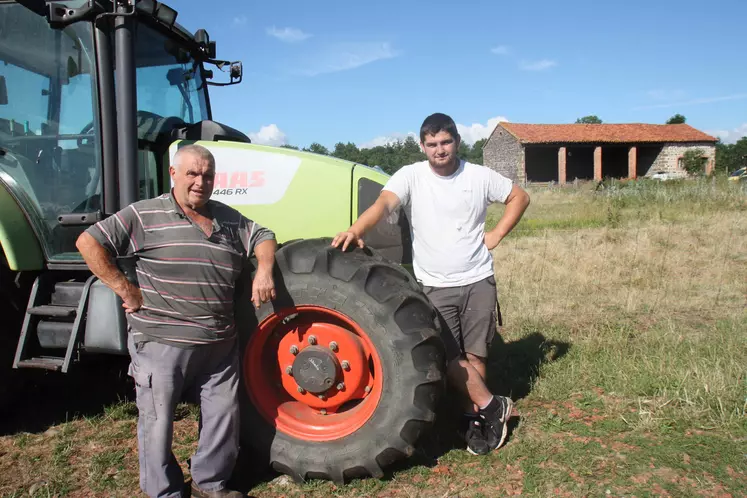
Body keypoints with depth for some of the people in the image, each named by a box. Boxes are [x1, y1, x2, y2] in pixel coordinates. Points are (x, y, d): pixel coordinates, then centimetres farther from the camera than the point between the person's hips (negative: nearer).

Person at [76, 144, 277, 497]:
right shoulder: (145, 216, -6)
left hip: (220, 344, 5)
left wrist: (264, 271, 0)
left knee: (224, 416, 14)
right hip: (161, 344, -4)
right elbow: (89, 242, -7)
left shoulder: (229, 219, 9)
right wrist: (125, 289, -11)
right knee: (159, 421, 10)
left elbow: (263, 237, 20)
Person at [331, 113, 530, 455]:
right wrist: (356, 229, -44)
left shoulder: (479, 176, -1)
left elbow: (519, 197, 13)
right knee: (448, 358, -4)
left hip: (478, 281, 1)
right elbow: (384, 203, -24)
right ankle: (492, 406, 17)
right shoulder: (412, 176, -7)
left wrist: (497, 234, 1)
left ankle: (475, 417, 28)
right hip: (434, 286, -1)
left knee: (475, 354, 9)